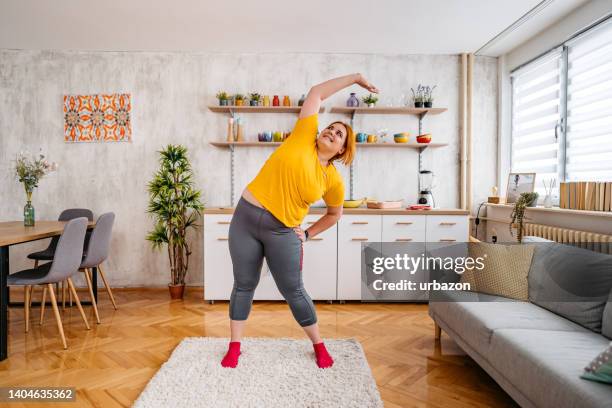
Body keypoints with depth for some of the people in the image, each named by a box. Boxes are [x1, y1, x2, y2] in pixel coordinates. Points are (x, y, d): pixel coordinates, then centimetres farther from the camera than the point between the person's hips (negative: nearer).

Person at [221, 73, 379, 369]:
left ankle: (319, 345, 29)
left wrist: (308, 234, 9)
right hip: (246, 216, 1)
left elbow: (335, 214, 17)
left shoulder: (334, 181, 0)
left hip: (283, 233, 0)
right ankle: (235, 346, 28)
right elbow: (316, 93, 4)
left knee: (293, 292, 7)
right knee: (244, 285, 10)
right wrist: (354, 77, 12)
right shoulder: (304, 137, -2)